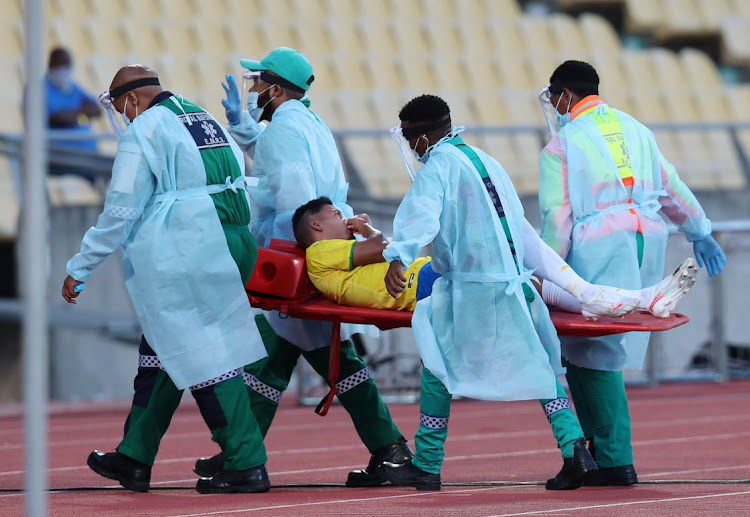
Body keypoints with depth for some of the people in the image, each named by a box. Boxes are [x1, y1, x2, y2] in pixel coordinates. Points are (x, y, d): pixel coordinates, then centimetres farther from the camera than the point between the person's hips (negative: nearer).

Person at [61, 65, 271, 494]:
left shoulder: (143, 131, -3)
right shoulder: (208, 121, 20)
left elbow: (121, 213, -6)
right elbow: (241, 181, 21)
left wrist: (81, 267, 2)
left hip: (188, 255, -8)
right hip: (235, 245, 8)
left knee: (205, 357, -5)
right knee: (162, 349, 16)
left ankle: (247, 464, -8)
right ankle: (135, 458, 20)